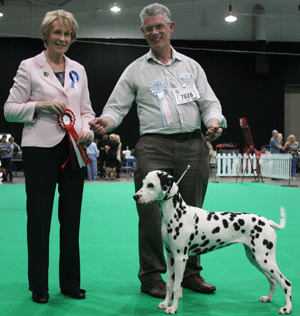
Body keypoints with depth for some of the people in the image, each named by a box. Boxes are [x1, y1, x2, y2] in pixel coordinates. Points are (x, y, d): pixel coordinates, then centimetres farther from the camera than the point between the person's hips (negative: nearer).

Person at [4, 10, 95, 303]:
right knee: (39, 217, 1)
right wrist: (42, 105, -13)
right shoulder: (29, 67, 3)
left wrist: (87, 130, -3)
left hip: (73, 150, 4)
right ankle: (38, 286, 13)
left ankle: (70, 282, 19)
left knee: (72, 217, 7)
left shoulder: (78, 70, 15)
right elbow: (10, 109, 1)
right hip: (41, 148, -4)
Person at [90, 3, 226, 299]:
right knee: (152, 213, -6)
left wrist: (214, 120, -8)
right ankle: (151, 276, 8)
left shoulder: (191, 66, 18)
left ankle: (190, 273, 22)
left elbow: (209, 102, 14)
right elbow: (117, 106, 8)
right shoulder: (135, 70, 12)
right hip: (154, 146, -2)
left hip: (193, 146, 2)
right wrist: (106, 120, -14)